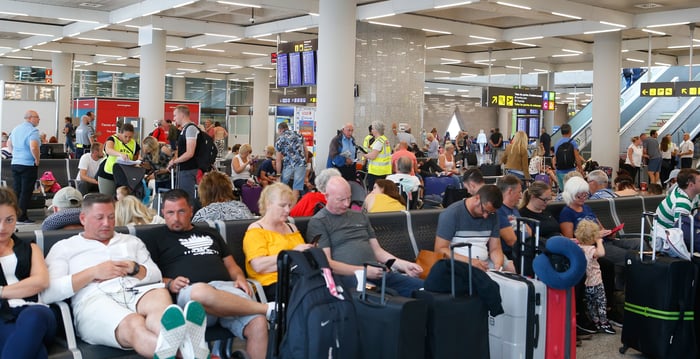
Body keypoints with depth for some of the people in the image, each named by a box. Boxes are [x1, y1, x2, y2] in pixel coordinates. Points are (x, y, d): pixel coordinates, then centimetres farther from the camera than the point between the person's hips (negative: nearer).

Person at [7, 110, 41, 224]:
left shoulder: (16, 129, 11)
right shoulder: (32, 130, -15)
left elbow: (9, 143, 23)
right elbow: (34, 147, -29)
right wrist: (37, 160, -15)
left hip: (15, 163, 8)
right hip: (28, 165, -8)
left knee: (16, 191, 14)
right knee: (26, 192, -2)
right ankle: (21, 217, -1)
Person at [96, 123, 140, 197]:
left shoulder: (134, 143, 4)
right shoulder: (112, 139, -9)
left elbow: (135, 160, 17)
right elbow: (108, 150, -32)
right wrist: (120, 154, -50)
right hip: (108, 175, -3)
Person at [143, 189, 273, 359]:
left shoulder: (210, 233, 30)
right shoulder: (157, 238, 19)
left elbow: (231, 265, 30)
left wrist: (240, 278, 7)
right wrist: (168, 284, -8)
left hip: (225, 287, 4)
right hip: (188, 292, -3)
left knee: (258, 324, -30)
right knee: (201, 291, -44)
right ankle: (268, 308, -31)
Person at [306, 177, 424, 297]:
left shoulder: (360, 216, 24)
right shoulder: (318, 222, 4)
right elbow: (325, 263, -5)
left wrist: (403, 264, 7)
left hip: (377, 272, 6)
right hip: (347, 276, -6)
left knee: (421, 287, -18)